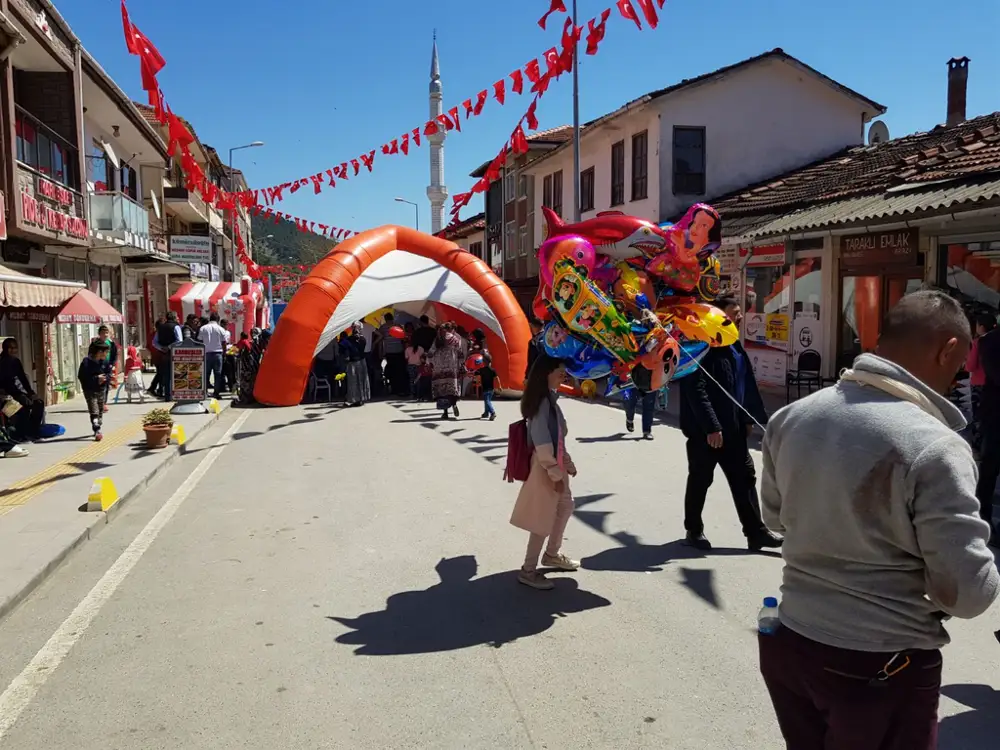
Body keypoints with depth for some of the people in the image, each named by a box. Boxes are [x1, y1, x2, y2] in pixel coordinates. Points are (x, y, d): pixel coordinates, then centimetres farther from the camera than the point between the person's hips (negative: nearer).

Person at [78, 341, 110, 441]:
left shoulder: (104, 361, 3)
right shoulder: (86, 362, -16)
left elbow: (107, 374, 12)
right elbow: (81, 376, -18)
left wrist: (104, 378, -11)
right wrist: (96, 378, -23)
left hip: (101, 390, 6)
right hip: (90, 390, -6)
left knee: (101, 410, 15)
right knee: (94, 412, -13)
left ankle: (97, 430, 29)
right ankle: (97, 431, -20)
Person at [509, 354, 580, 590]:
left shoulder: (551, 397, 9)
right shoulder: (542, 401, -20)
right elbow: (541, 440, -24)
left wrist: (567, 463, 17)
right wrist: (555, 473, -21)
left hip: (555, 462, 10)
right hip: (545, 465, -10)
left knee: (565, 506, 23)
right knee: (543, 518, -2)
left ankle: (552, 554, 40)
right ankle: (528, 570, 9)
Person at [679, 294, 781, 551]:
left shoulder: (735, 347, 12)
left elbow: (747, 385, 18)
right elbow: (696, 391, -23)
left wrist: (751, 417, 15)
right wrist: (711, 426, -25)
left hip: (733, 428, 8)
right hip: (705, 430, -8)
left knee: (745, 477, 10)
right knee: (700, 480, 6)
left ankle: (756, 532, 18)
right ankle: (694, 530, 22)